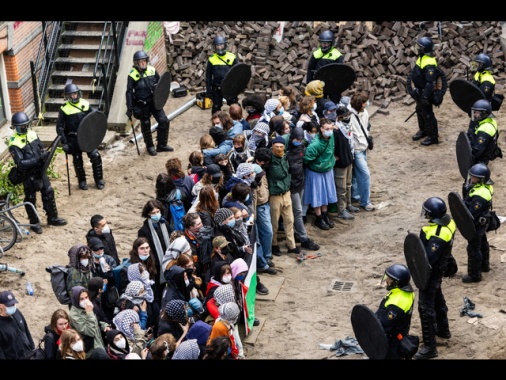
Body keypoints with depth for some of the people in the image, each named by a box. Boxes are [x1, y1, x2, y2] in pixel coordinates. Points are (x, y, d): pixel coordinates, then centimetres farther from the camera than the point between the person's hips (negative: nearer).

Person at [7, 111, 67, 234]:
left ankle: (53, 218, 28)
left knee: (48, 193, 13)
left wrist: (45, 156, -12)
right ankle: (34, 223, 23)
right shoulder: (14, 143, -21)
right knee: (30, 198, 8)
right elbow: (20, 163, -26)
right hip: (28, 175, -6)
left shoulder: (32, 134, 0)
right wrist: (37, 159, -31)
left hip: (40, 170, 6)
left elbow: (41, 149, 11)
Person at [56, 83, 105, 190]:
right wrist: (64, 142, -12)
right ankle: (82, 181, 25)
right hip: (73, 139, -1)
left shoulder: (85, 104, 0)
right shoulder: (64, 109, -8)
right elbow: (59, 127, -6)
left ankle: (99, 179, 12)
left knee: (95, 156, -5)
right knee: (77, 160, 7)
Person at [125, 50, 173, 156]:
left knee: (164, 121, 1)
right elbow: (129, 92, -8)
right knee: (146, 126, 9)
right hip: (142, 104, -4)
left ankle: (161, 145, 17)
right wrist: (129, 108, -11)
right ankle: (150, 146, 29)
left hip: (154, 101, 4)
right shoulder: (132, 75, -10)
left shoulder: (152, 70, 0)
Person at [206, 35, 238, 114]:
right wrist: (208, 90, 3)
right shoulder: (211, 59, 1)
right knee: (216, 107, 11)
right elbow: (208, 76, 6)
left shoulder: (232, 57, -3)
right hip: (217, 88, 1)